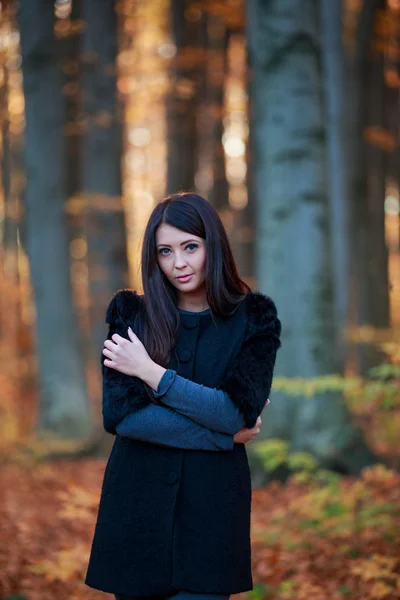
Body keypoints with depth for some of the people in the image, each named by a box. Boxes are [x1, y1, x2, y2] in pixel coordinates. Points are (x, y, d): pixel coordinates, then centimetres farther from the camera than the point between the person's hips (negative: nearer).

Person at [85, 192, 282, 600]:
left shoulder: (253, 319, 0)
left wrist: (150, 373, -13)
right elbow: (119, 415, -10)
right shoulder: (132, 314, 1)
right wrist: (224, 433, -12)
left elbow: (241, 413, -12)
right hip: (138, 502, 1)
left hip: (212, 503, -1)